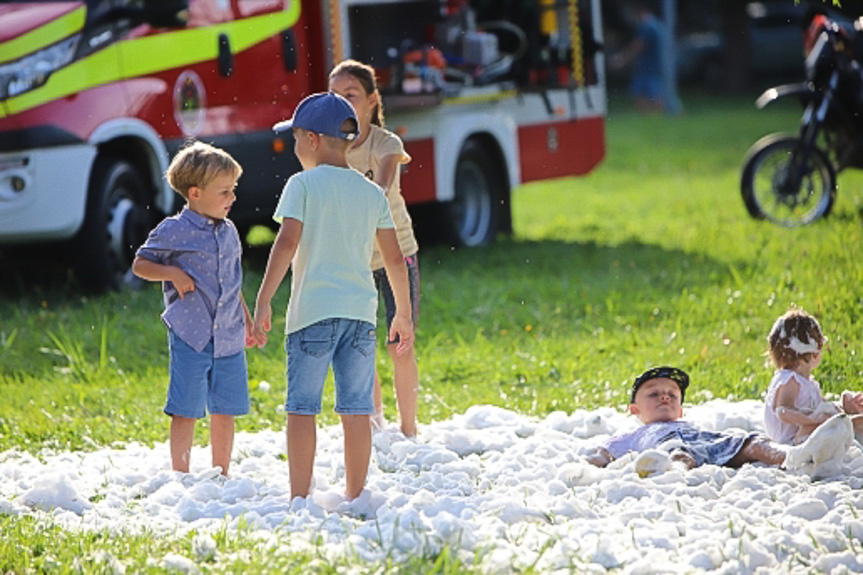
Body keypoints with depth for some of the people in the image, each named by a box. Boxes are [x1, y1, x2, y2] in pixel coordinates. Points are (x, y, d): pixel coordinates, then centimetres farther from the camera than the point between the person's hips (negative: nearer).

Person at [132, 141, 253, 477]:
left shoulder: (229, 232, 12)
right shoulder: (174, 231, -6)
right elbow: (140, 264, 1)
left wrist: (247, 320, 24)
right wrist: (172, 273, -15)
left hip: (228, 336, 5)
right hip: (190, 335, -5)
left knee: (224, 411, 9)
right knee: (186, 411, -3)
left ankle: (221, 476, 21)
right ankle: (181, 476, 6)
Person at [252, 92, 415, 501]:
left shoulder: (303, 184, -2)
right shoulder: (371, 192, 11)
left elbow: (287, 243, -14)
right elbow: (394, 259, 11)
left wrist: (263, 302, -16)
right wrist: (404, 313, 20)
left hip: (313, 312, -4)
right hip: (360, 312, 4)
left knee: (301, 406, 0)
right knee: (356, 409, 7)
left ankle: (299, 498, -3)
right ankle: (354, 496, 10)